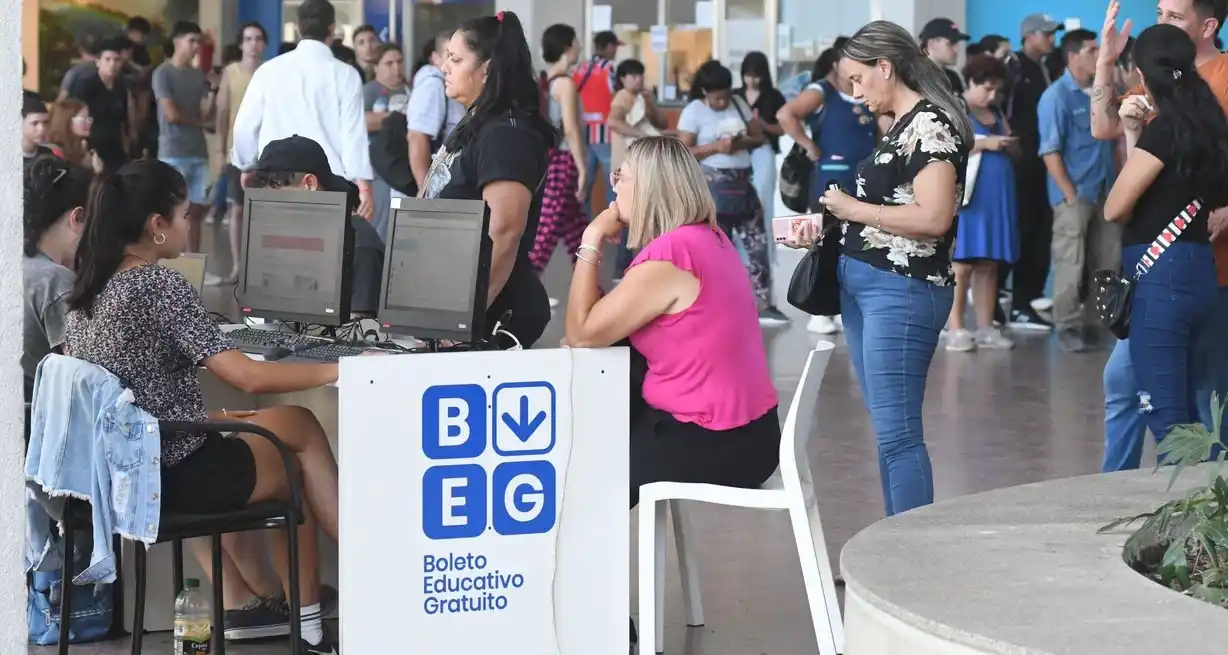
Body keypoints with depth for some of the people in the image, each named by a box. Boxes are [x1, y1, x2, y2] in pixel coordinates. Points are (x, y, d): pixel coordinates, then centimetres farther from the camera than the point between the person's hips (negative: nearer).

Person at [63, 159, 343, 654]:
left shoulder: (88, 288, 6)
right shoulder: (162, 287, -19)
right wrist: (341, 370, -16)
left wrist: (202, 418, 17)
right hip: (173, 475, -8)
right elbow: (247, 377, -25)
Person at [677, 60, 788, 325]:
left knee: (758, 243, 1)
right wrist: (716, 146, -22)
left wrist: (743, 142, -11)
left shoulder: (739, 104, 8)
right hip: (713, 187, -5)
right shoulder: (693, 112, -7)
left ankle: (763, 305, 6)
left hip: (742, 183, 5)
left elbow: (759, 136, 12)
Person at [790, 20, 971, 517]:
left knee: (897, 433, -11)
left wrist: (855, 209, -14)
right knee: (888, 429, 10)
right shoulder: (902, 126, 16)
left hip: (901, 291, -10)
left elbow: (933, 217, -22)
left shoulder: (931, 125, -12)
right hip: (863, 285, 10)